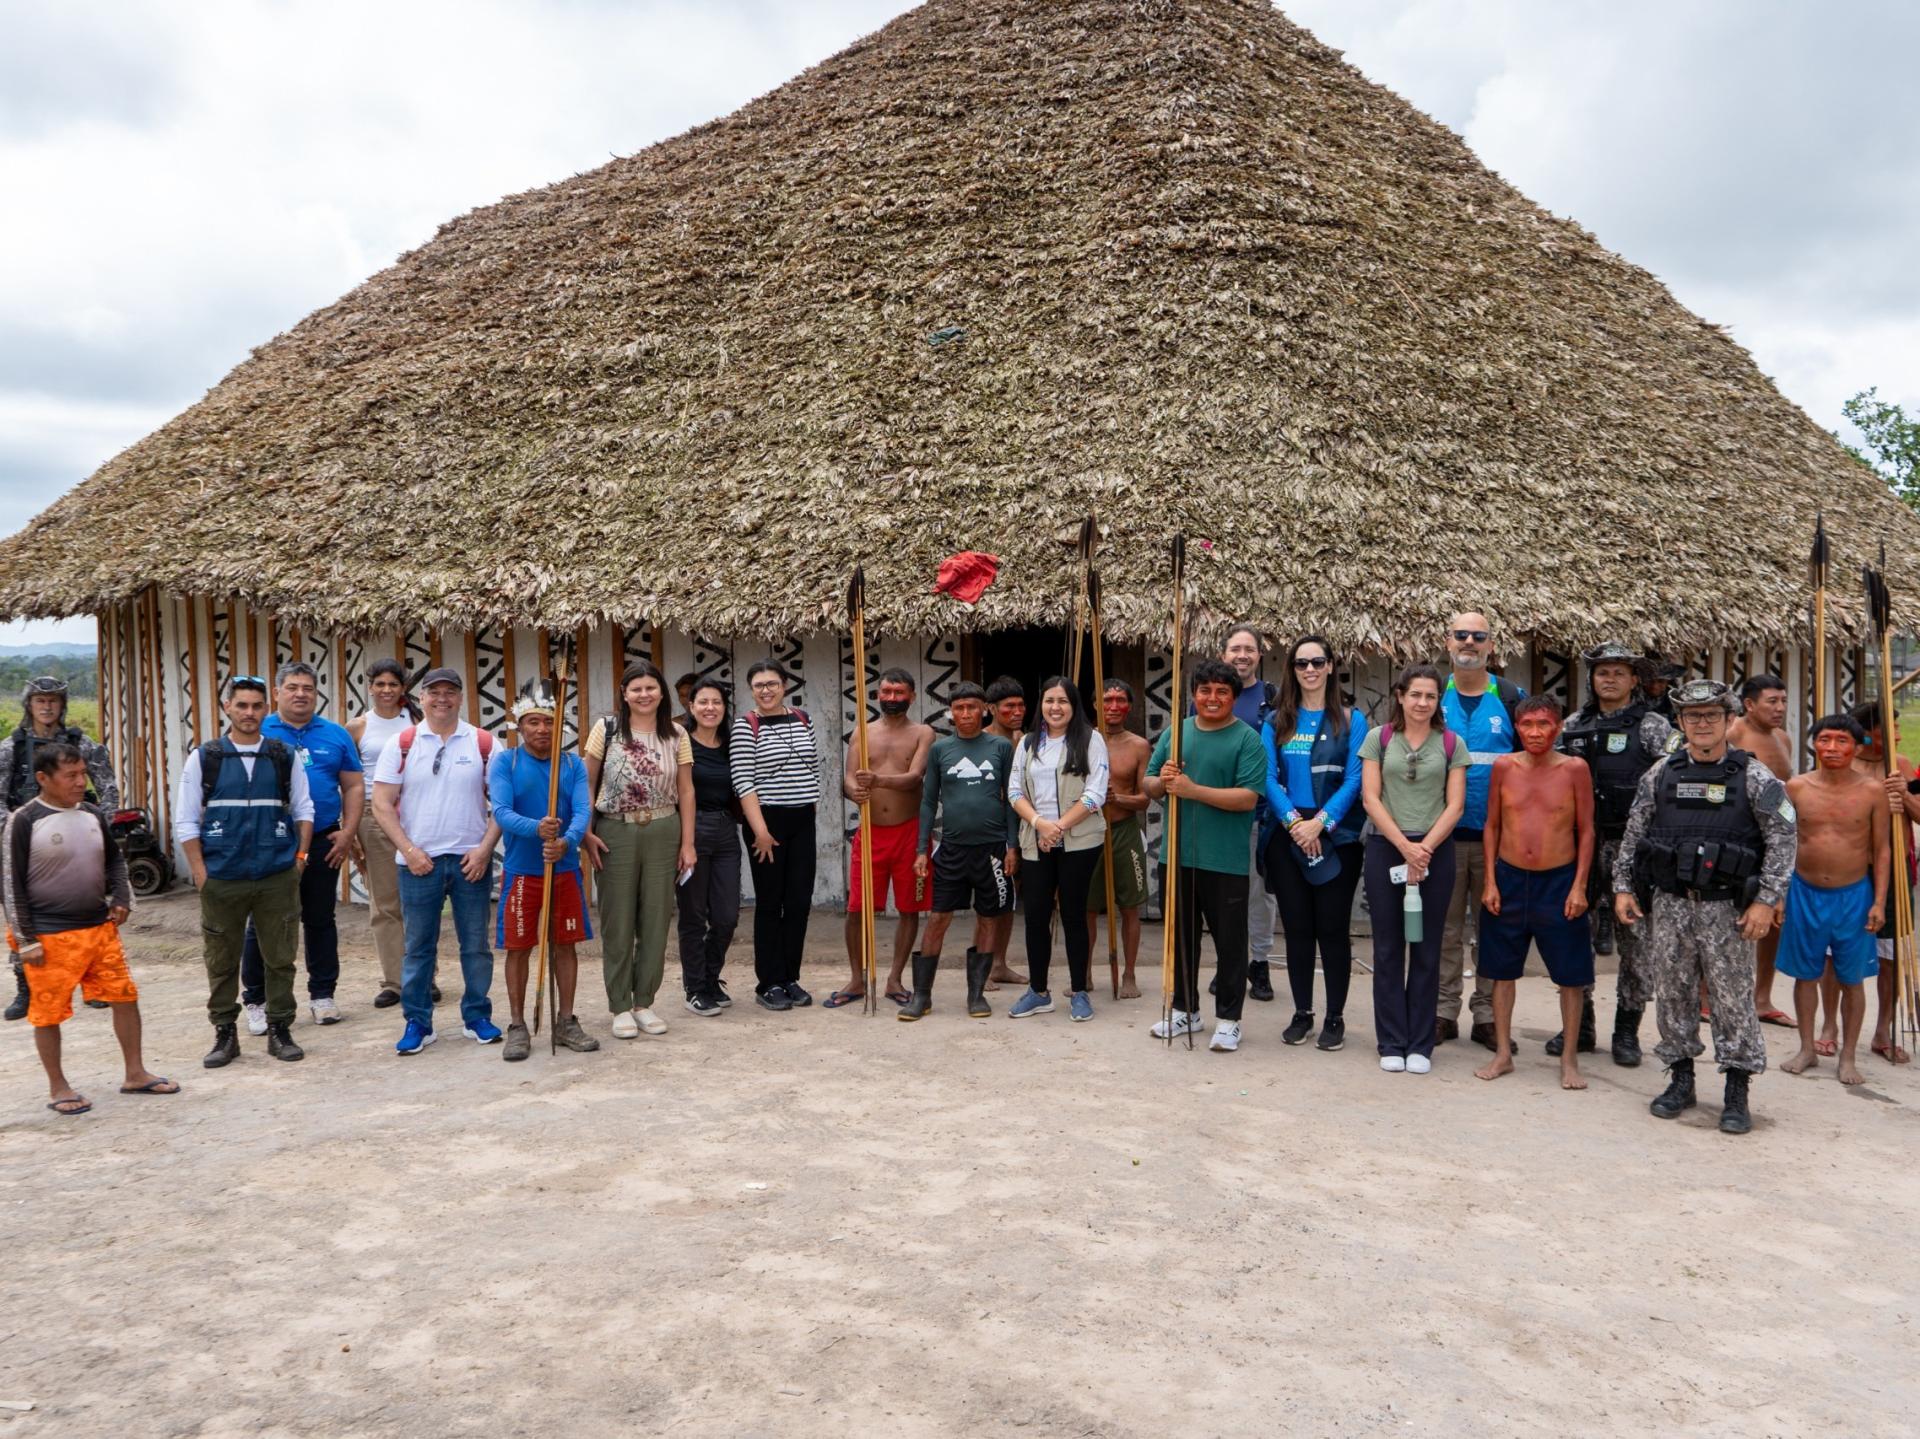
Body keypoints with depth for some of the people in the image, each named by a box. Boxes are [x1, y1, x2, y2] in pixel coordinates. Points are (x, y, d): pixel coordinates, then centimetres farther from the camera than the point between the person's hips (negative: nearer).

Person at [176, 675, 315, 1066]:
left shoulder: (284, 757, 7)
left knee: (280, 958, 6)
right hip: (221, 881, -1)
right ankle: (225, 1034, 19)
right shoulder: (203, 758, 3)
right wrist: (201, 873, -4)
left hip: (277, 879, 1)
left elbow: (303, 809, 12)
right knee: (222, 961, 7)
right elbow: (185, 821, 3)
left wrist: (299, 856, 2)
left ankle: (279, 1030, 17)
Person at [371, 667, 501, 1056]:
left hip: (472, 859, 0)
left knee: (475, 944, 7)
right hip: (418, 860, 0)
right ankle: (417, 1023, 16)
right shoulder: (402, 744, 3)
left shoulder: (483, 743, 3)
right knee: (418, 947, 7)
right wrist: (409, 851, -8)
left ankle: (477, 1017, 19)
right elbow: (382, 805, 1)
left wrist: (484, 849, -8)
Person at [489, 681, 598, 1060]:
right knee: (518, 947, 4)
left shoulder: (574, 764, 1)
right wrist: (536, 828, -36)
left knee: (565, 944, 9)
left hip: (564, 868, 2)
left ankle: (565, 1021, 21)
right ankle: (517, 1026, 15)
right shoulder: (504, 762, -4)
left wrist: (566, 841, -31)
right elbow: (501, 811, -16)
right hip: (520, 870, -2)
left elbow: (582, 811, -10)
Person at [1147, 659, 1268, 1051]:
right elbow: (1150, 786, 14)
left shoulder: (1247, 739, -6)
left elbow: (1248, 797, -16)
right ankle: (1185, 1010, 30)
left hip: (1225, 861, -5)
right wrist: (1162, 781, -10)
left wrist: (1193, 789, -21)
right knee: (1181, 937, 15)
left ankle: (1228, 1020, 16)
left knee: (1229, 941, 4)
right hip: (1177, 855, 5)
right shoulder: (1174, 733, 10)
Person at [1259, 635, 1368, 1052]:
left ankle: (1335, 1018, 12)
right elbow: (1268, 777, -1)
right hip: (1287, 837, 2)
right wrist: (1293, 821, -15)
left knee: (1333, 928, 1)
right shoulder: (1276, 721, 8)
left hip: (1336, 838, -2)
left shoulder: (1351, 720, 3)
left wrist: (1319, 822, -16)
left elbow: (1354, 780, -5)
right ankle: (1301, 1013, 19)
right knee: (1297, 928, 7)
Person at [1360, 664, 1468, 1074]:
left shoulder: (1451, 744, 5)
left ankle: (1420, 1044, 13)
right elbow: (1370, 798, -2)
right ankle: (1392, 1043, 12)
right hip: (1385, 848, 0)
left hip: (1435, 851, 0)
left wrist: (1425, 847, -13)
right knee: (1388, 948, 4)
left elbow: (1455, 805, 0)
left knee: (1426, 949, 4)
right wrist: (1405, 846, -11)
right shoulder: (1379, 739, 4)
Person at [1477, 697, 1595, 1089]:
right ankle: (1502, 1053, 22)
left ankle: (1569, 1058, 18)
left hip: (1559, 881, -2)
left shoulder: (1574, 769, -5)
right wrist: (1490, 882, 0)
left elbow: (1586, 830, -2)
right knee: (1503, 969, 9)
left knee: (1571, 974, 4)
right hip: (1509, 879, 2)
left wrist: (1579, 887, -7)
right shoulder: (1504, 766, 0)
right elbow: (1491, 826, 5)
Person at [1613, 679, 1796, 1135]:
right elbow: (1633, 835, 10)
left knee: (1733, 996, 1)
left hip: (1726, 909, -3)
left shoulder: (1753, 777, -2)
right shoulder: (1660, 774, 6)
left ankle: (1737, 1093, 12)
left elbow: (1782, 840, -3)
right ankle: (1681, 1080, 22)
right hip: (1668, 905, 3)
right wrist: (1623, 888, 4)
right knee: (1671, 994, 9)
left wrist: (1766, 900, -9)